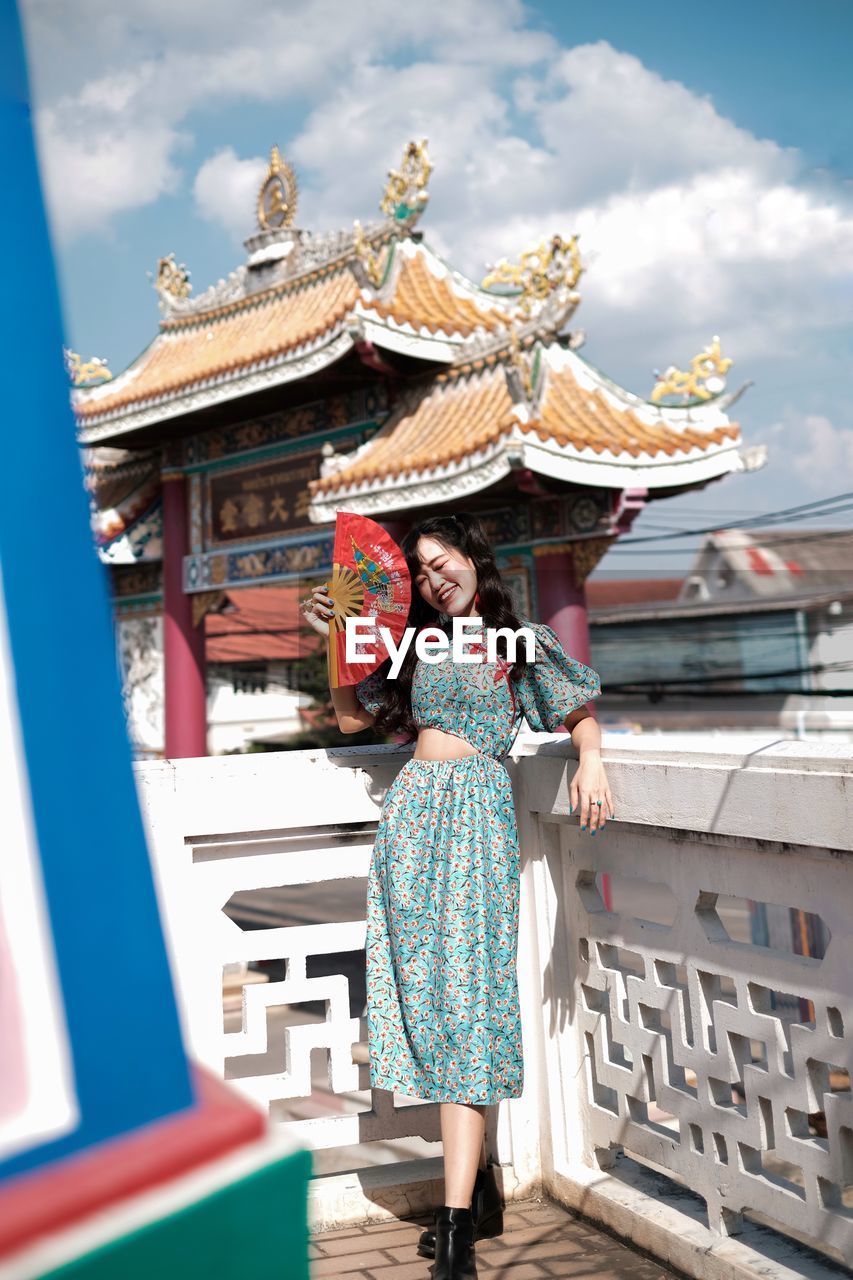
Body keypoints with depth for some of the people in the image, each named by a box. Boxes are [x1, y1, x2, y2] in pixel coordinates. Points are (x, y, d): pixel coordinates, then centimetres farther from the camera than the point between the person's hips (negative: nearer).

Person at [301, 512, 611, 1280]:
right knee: (424, 992, 2)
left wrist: (591, 761, -9)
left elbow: (582, 712, 10)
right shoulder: (418, 646, 18)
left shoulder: (520, 642, 8)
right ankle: (480, 1192, 15)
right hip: (412, 812, 5)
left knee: (463, 994, -12)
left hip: (475, 812, -5)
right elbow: (351, 717, 23)